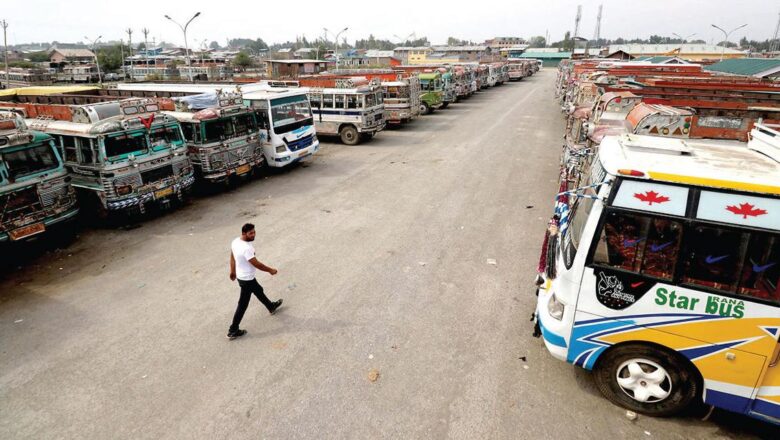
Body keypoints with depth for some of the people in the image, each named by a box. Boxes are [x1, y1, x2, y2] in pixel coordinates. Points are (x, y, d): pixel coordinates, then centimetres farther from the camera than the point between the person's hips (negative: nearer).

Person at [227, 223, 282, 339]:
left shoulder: (236, 241, -6)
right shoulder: (246, 248, -34)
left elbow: (232, 257, 9)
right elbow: (256, 264, -27)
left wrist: (233, 271, 23)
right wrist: (270, 270, -12)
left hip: (242, 275, 10)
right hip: (246, 279, -10)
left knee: (259, 291, 29)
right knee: (243, 304, 3)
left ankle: (271, 307, 52)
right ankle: (233, 331, 14)